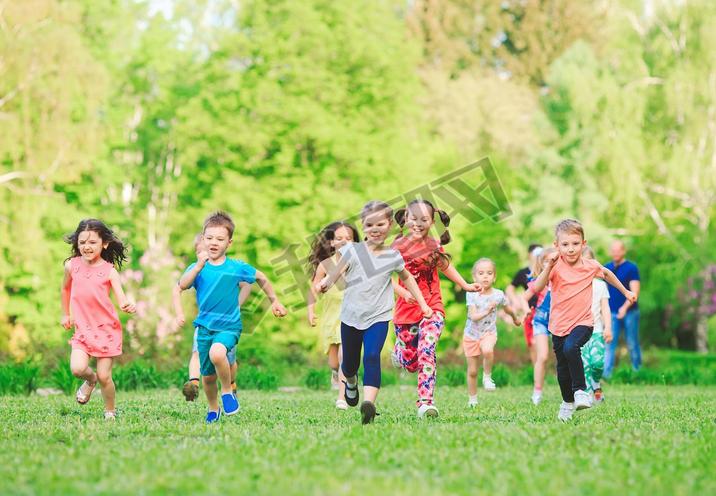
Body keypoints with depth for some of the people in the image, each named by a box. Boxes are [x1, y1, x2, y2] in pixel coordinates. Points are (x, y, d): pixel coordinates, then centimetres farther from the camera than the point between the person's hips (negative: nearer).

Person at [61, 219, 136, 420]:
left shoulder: (109, 270, -8)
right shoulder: (72, 265, 0)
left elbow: (122, 299, -16)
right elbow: (65, 288, 21)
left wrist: (128, 306, -38)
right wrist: (65, 314, 26)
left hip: (107, 328, -2)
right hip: (83, 328, 2)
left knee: (104, 376, -3)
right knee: (77, 368, -18)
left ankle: (110, 412, 22)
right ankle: (90, 380, 18)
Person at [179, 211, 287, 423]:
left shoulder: (236, 267, -5)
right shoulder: (197, 267, -4)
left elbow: (261, 278, 12)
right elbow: (182, 286, -23)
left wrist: (274, 301, 16)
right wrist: (199, 266, -35)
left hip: (229, 326, -3)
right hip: (205, 326, 3)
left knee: (217, 353, -34)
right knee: (208, 376, 11)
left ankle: (227, 391, -10)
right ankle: (213, 410, 39)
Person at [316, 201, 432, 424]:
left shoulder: (393, 256, 2)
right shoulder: (353, 250, -3)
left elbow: (407, 278, 19)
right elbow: (336, 273, -7)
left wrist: (422, 304, 18)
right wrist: (325, 283, -29)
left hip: (378, 317, -1)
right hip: (351, 316, 1)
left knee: (372, 357, -23)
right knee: (350, 363, 14)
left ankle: (369, 403, -32)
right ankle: (351, 383, 48)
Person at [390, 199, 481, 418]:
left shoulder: (435, 246, 5)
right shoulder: (399, 246, -7)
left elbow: (445, 265, 25)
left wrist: (465, 285, 26)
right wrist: (404, 293, -26)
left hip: (432, 308, 1)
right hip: (406, 309, -1)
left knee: (426, 352, -20)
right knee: (410, 363, 8)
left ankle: (426, 402, -22)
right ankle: (398, 349, 45)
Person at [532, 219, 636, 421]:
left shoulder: (590, 266, -3)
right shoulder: (556, 267, -11)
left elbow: (606, 273, 21)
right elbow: (537, 288, -26)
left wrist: (626, 292, 28)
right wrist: (549, 266, -36)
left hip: (582, 323, -1)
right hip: (559, 325, 1)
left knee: (571, 348, -32)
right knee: (562, 369, 12)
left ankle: (580, 390, -19)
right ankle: (568, 402, 36)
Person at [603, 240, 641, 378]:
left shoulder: (631, 268, -5)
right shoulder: (606, 268, 9)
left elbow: (635, 291, -13)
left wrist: (625, 307, -25)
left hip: (629, 312, -3)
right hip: (611, 313, 3)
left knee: (632, 344, 6)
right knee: (610, 343, -6)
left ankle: (637, 371, 22)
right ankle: (606, 374, -10)